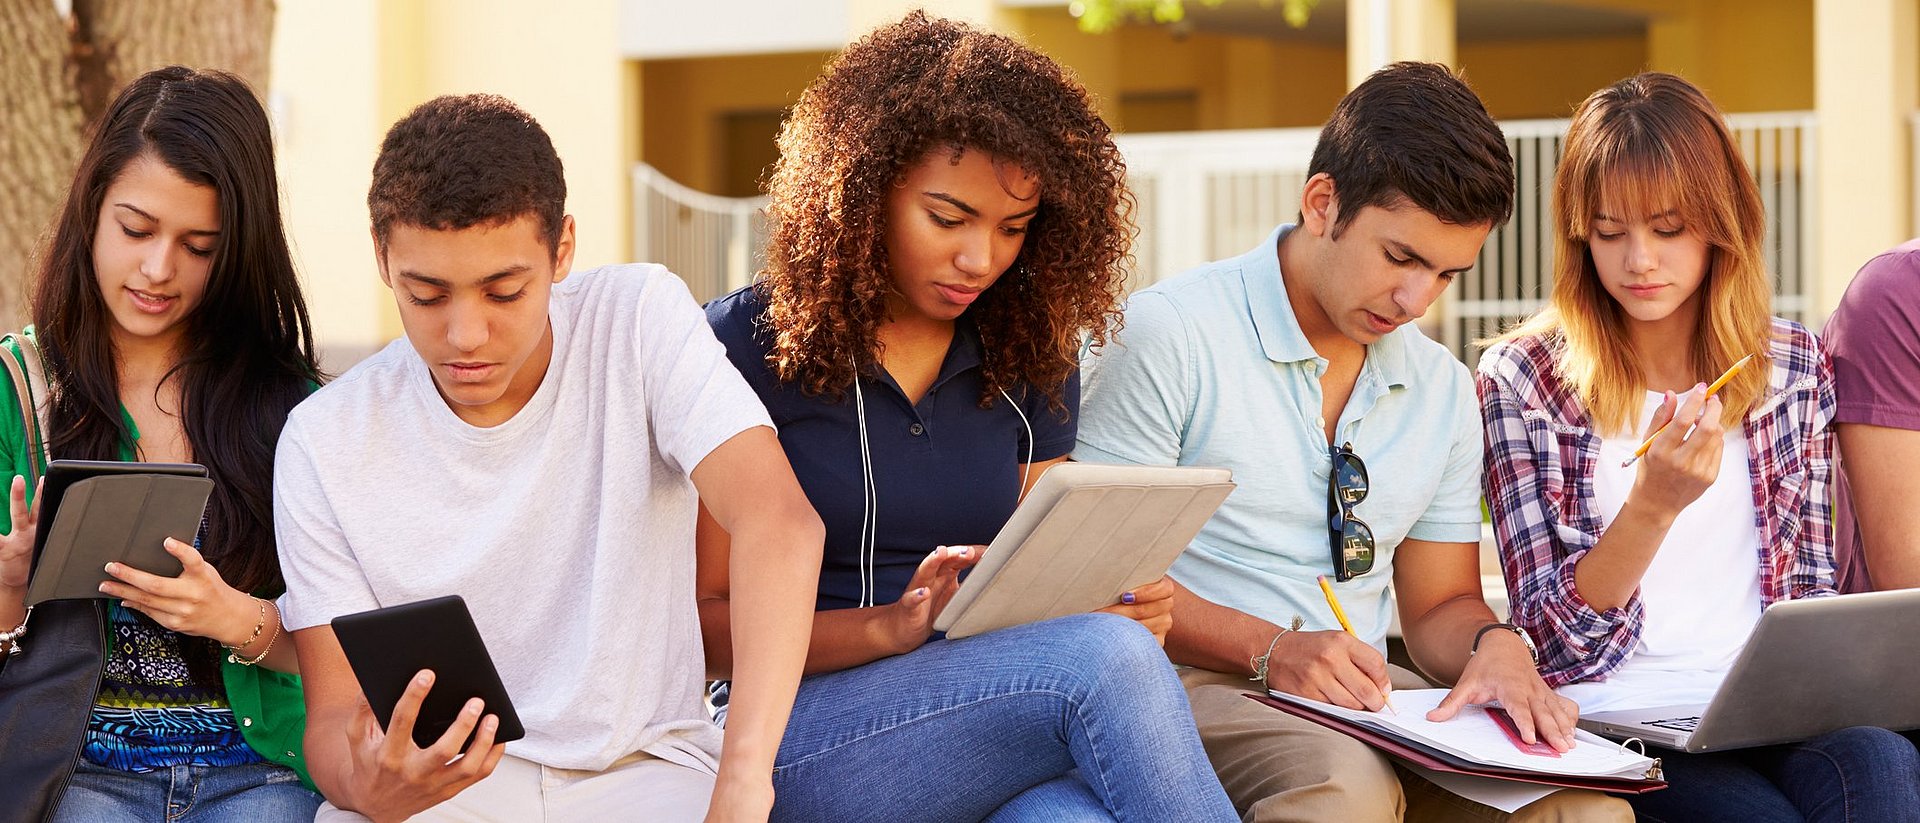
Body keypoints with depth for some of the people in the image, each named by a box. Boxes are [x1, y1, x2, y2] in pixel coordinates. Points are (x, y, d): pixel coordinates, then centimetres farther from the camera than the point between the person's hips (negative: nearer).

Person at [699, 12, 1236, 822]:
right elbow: (700, 619, -5)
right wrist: (889, 626, -21)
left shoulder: (1030, 361, 12)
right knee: (1105, 660, -32)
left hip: (994, 740, 4)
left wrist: (1109, 602, -5)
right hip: (797, 744, -3)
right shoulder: (744, 346, -2)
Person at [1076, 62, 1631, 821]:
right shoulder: (1168, 336, -6)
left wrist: (1493, 644, -5)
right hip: (1196, 690, -6)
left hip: (1363, 703, 6)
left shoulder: (1443, 389, 15)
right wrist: (1270, 650, -21)